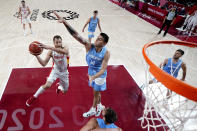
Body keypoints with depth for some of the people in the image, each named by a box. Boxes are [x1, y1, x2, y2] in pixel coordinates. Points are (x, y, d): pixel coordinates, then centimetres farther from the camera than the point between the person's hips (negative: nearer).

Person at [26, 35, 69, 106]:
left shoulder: (65, 48, -23)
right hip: (55, 70, -1)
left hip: (64, 72, 1)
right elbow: (44, 64, -20)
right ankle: (34, 97, -1)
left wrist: (48, 47, -57)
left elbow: (64, 51, -50)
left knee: (64, 91, 15)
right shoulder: (51, 52, -18)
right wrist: (36, 55, -36)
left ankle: (59, 87, 53)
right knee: (47, 85, -26)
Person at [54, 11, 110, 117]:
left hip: (100, 75, -4)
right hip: (91, 73, 4)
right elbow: (75, 35, -32)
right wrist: (64, 22, -41)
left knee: (96, 93, 14)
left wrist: (93, 77, -45)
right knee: (96, 92, 24)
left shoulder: (106, 53, -28)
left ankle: (93, 109, 40)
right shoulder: (89, 46, -22)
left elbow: (103, 70, -29)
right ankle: (99, 106, 50)